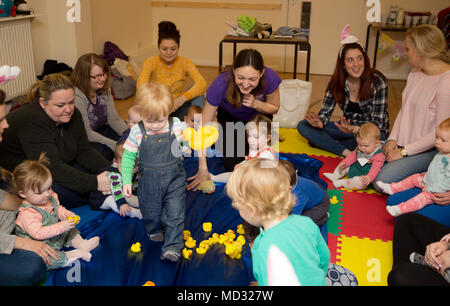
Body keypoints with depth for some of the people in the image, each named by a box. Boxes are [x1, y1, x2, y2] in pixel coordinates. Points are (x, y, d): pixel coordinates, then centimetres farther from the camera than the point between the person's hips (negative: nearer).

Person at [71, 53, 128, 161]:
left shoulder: (104, 89, -1)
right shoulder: (77, 96, -25)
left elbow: (114, 119, -2)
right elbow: (86, 133, -27)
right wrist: (115, 145, -33)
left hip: (99, 133, 8)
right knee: (104, 150, -36)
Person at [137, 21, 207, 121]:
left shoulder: (185, 63, -10)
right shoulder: (151, 62, -11)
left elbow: (202, 83, -26)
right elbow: (141, 85, -30)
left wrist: (183, 98, -43)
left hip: (178, 109, 1)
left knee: (197, 92, -22)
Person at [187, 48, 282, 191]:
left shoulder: (270, 78, -36)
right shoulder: (221, 84, -40)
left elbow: (274, 108, -13)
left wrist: (256, 104, -36)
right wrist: (203, 168, -33)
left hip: (259, 116, 1)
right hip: (230, 117, -1)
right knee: (233, 166, -11)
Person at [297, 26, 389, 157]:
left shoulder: (378, 82, -18)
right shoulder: (337, 81, -6)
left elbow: (378, 122, -19)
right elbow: (326, 110, -3)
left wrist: (355, 129, -39)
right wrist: (319, 122, -29)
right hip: (348, 127, 5)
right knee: (303, 126, -11)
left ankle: (325, 144, -17)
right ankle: (347, 152, -22)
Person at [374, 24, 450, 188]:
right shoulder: (415, 73, 5)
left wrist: (403, 152, -19)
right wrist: (392, 139, -3)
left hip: (429, 150, -8)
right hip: (404, 143, 8)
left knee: (382, 181, -20)